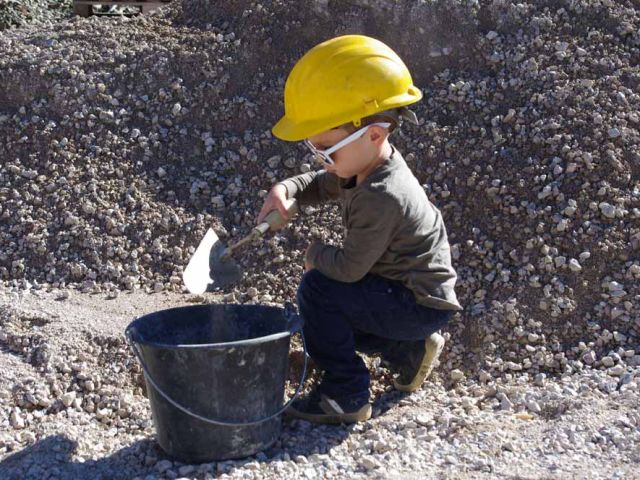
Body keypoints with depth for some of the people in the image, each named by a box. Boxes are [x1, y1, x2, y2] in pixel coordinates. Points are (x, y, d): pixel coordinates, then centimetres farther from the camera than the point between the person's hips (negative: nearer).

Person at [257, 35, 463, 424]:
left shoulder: (381, 198, -31)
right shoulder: (370, 163, -2)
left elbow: (349, 266, -26)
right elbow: (321, 185, 14)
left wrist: (316, 254, -4)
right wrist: (285, 190, -7)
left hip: (422, 303, -10)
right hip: (412, 292, 10)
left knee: (318, 289, -20)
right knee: (333, 311, 18)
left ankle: (346, 395, -10)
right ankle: (410, 349, 23)